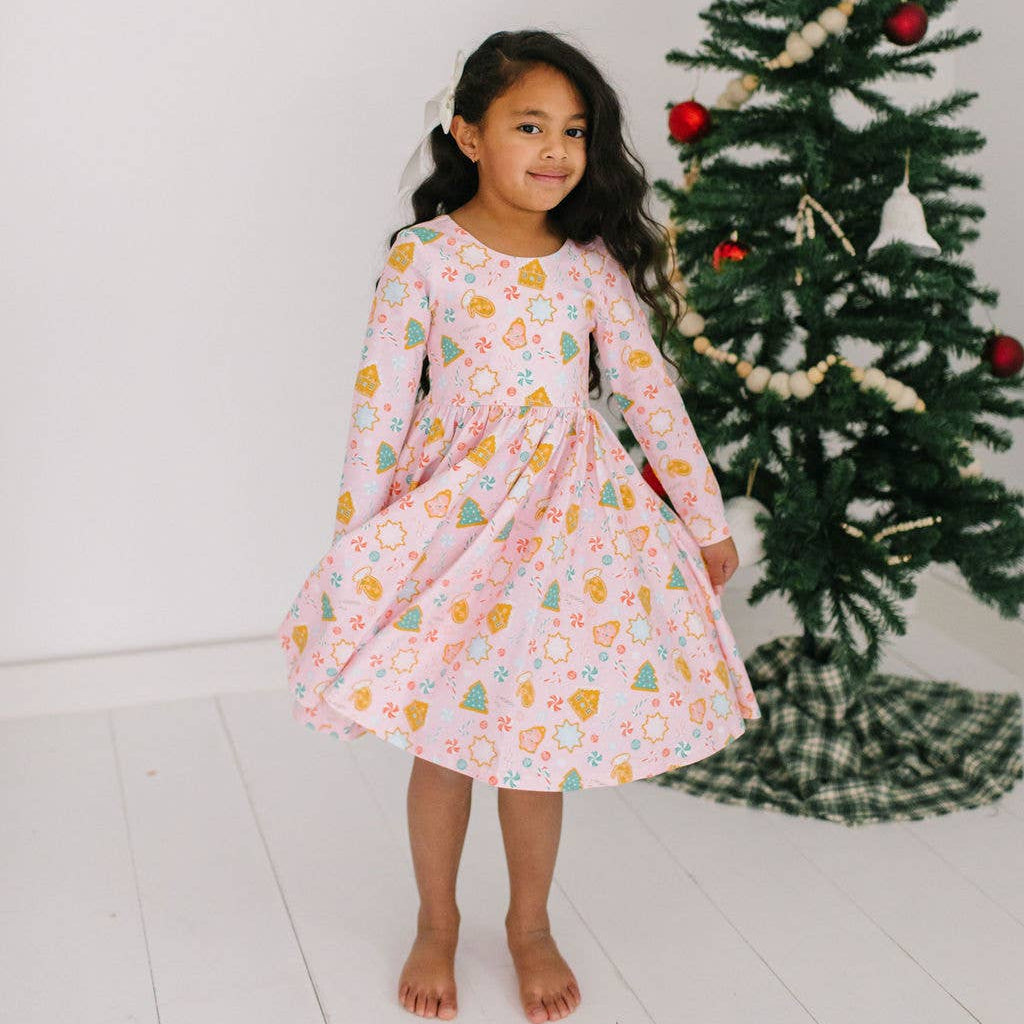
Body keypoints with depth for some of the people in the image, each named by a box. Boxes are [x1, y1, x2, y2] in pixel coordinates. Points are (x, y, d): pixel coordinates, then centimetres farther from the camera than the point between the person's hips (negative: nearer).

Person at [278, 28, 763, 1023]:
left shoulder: (593, 264, 2)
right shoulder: (422, 257, -6)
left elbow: (649, 390, 5)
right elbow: (380, 401, -6)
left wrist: (706, 519, 7)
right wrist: (355, 540, -6)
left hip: (565, 517, 2)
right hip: (449, 512, -2)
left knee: (539, 735, 9)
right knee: (442, 735, 9)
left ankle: (530, 924, 32)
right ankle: (436, 922, 33)